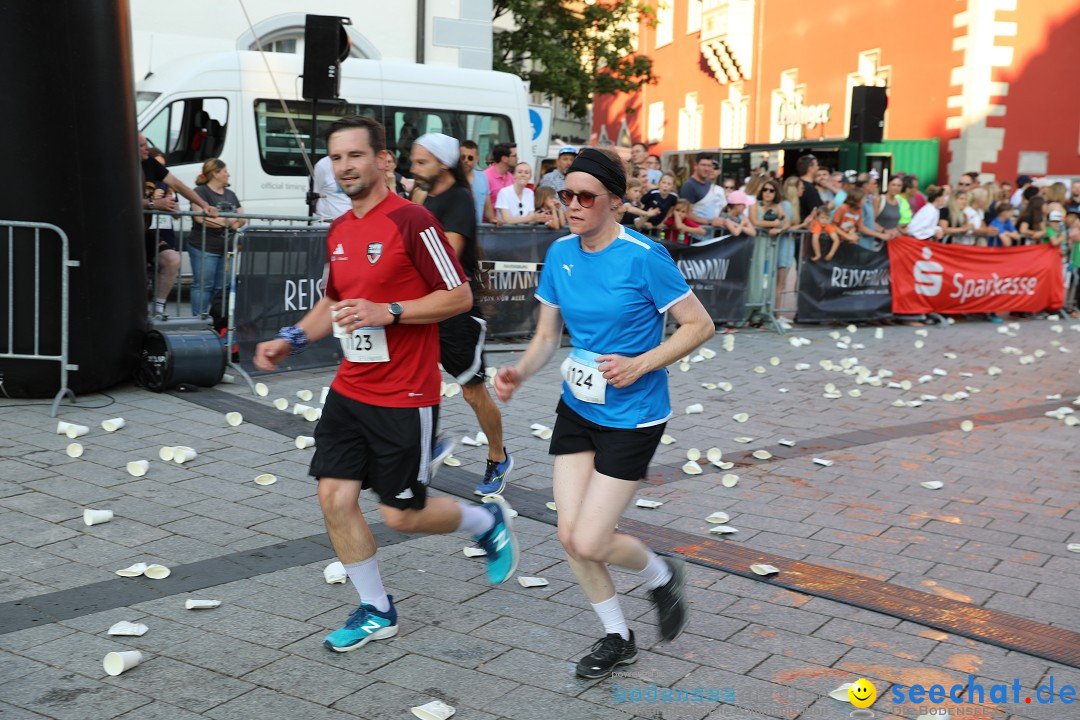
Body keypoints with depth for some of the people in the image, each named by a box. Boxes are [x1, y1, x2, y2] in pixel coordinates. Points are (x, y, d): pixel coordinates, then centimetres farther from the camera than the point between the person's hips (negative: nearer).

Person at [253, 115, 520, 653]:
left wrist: (387, 312, -22)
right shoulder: (338, 231, 9)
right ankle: (376, 612, 21)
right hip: (349, 391, 7)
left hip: (404, 398, -7)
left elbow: (460, 296, -14)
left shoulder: (411, 221, -14)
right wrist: (291, 338, 8)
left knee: (401, 515, 1)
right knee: (335, 498, 2)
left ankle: (489, 521, 30)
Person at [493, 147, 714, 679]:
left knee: (590, 542, -7)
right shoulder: (560, 254, 0)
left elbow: (700, 325, -12)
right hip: (576, 410, 6)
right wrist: (519, 373, -11)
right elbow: (547, 336, 8)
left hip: (631, 417, -6)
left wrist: (640, 365, -22)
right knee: (569, 535, 4)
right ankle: (617, 638, 28)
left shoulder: (643, 257, -18)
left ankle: (662, 577, 27)